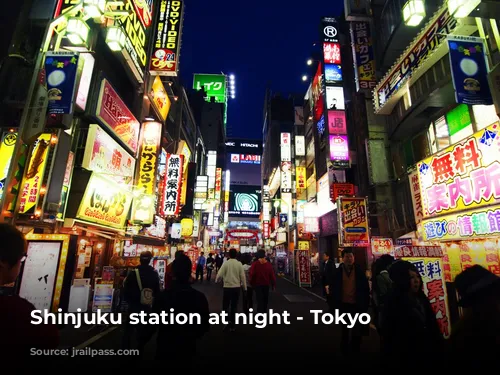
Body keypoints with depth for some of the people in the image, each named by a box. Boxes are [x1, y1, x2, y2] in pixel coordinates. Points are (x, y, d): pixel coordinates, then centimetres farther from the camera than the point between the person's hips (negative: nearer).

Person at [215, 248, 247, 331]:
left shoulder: (225, 263, -10)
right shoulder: (239, 264, -6)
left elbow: (220, 275, -12)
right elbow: (243, 277, -4)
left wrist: (217, 280, 10)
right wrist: (245, 288, 7)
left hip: (227, 287, -2)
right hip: (236, 287, 2)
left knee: (225, 306, 14)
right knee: (234, 307, 13)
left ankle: (228, 321, -4)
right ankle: (232, 325, 18)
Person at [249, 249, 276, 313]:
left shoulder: (255, 264, -12)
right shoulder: (268, 264, -7)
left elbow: (251, 274, -13)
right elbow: (272, 275, -7)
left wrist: (252, 283, 3)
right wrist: (273, 285, 4)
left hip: (257, 284, -2)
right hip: (266, 284, 2)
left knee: (260, 300, 3)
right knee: (265, 300, 19)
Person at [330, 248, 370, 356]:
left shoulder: (359, 271, -7)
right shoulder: (338, 272, -6)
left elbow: (366, 289, -3)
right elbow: (334, 290, -1)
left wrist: (365, 305, -5)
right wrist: (336, 305, -2)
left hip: (357, 305, -1)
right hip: (344, 305, 1)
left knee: (357, 331, 11)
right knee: (345, 330, 18)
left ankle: (355, 350, 29)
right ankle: (345, 349, 36)